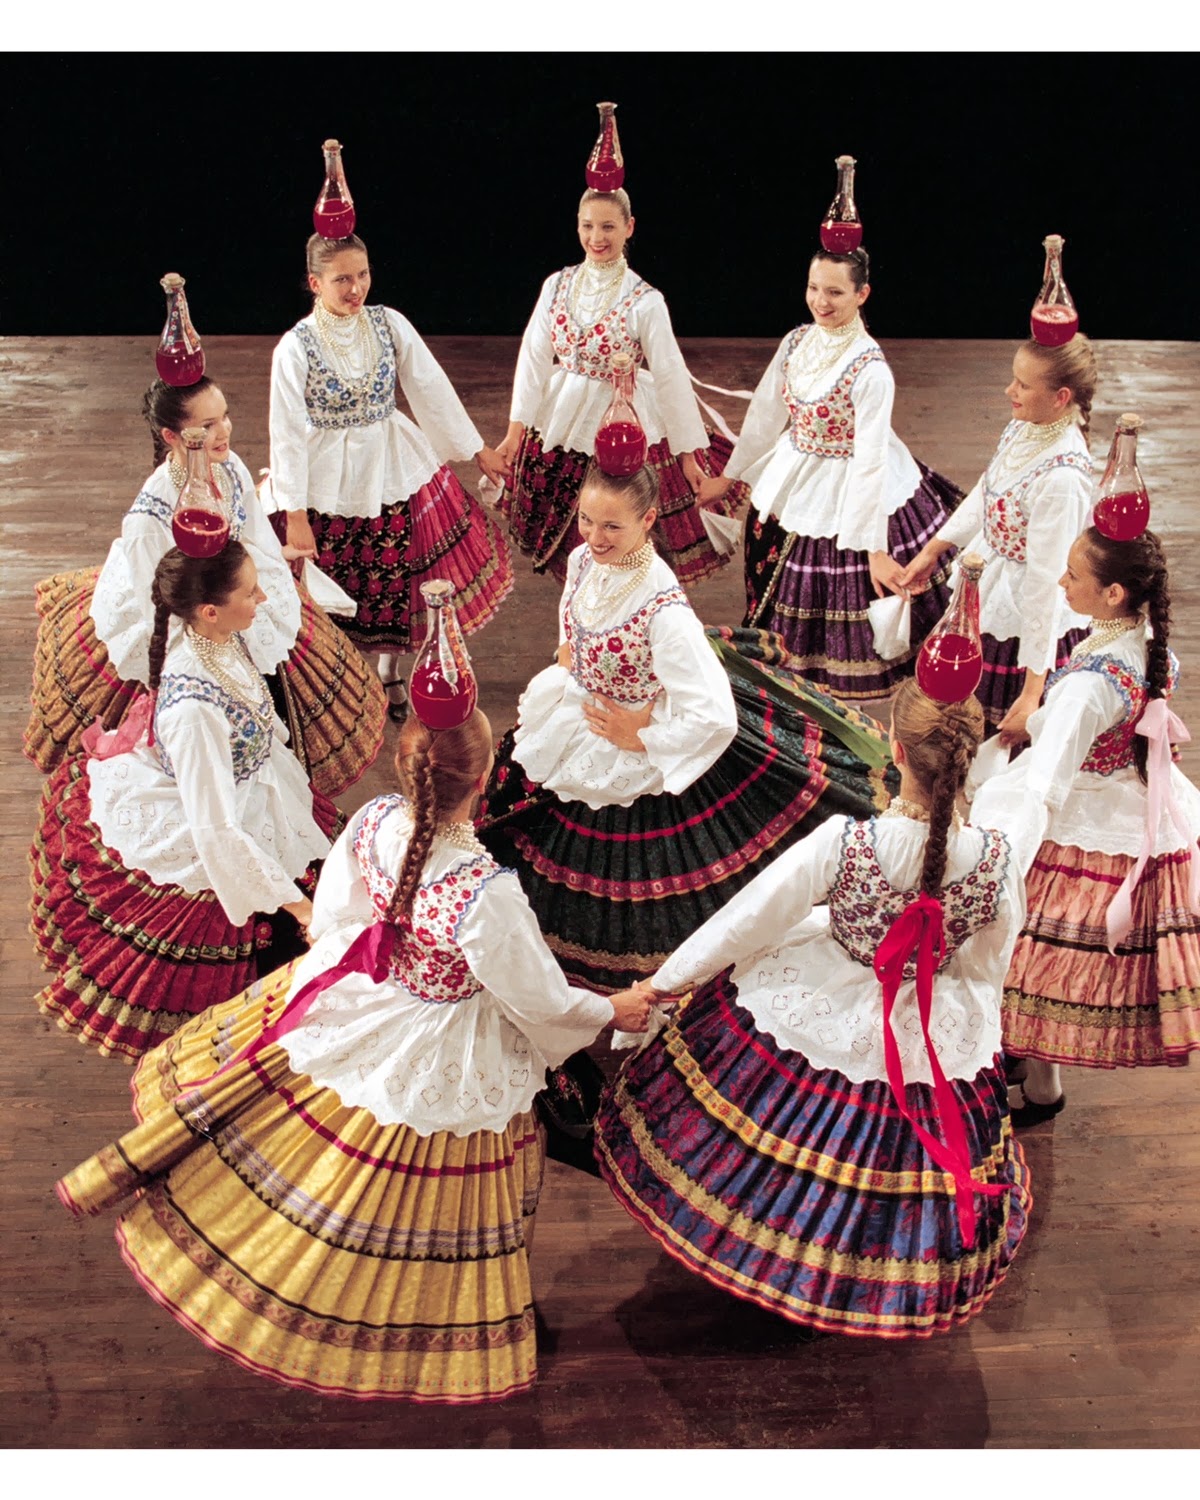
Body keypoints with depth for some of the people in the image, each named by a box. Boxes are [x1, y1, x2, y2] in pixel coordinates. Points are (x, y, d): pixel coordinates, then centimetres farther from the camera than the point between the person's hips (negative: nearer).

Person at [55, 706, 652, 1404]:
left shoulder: (375, 821, -21)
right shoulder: (486, 895, -37)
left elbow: (336, 914, -2)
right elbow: (542, 1002, -21)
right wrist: (612, 1011, -2)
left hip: (358, 1008, 5)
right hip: (442, 1062, -4)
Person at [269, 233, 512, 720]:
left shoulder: (390, 324, -5)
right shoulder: (296, 347, -14)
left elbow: (433, 389, 2)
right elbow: (288, 433, -13)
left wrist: (477, 450, 6)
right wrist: (295, 514, -15)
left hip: (394, 470, 3)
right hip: (331, 484, -3)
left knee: (396, 577, 14)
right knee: (337, 588, 7)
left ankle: (389, 672, 37)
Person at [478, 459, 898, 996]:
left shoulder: (664, 611, -36)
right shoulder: (583, 560, -13)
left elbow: (715, 717, -38)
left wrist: (640, 738, -26)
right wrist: (567, 662, -1)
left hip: (634, 765, -8)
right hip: (575, 735, 8)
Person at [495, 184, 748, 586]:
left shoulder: (645, 301, -12)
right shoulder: (557, 286, -1)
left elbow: (670, 376, -9)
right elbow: (534, 357, 1)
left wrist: (688, 452, -6)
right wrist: (515, 429, -2)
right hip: (561, 430, 4)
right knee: (575, 544, 13)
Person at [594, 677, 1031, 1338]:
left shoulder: (842, 842, -28)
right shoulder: (996, 859, -22)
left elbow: (747, 920, -17)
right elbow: (986, 966, -4)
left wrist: (662, 985, -2)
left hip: (824, 1020, -1)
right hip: (937, 1049, 2)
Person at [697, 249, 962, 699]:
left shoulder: (870, 369, -25)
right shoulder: (796, 342, -6)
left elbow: (869, 460, -26)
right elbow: (765, 414, 5)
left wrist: (876, 548, -27)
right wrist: (727, 477, 11)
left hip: (850, 492, -6)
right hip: (794, 485, 6)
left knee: (853, 592, 11)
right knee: (794, 591, 23)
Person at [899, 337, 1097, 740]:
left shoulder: (1061, 478, -32)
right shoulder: (1024, 425, -8)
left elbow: (1046, 583, -30)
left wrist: (1032, 693, -27)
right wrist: (934, 548, 21)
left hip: (1024, 620, -8)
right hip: (988, 593, 8)